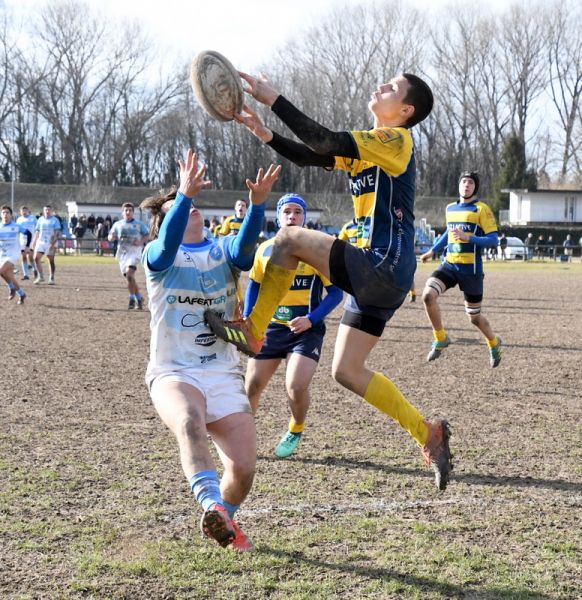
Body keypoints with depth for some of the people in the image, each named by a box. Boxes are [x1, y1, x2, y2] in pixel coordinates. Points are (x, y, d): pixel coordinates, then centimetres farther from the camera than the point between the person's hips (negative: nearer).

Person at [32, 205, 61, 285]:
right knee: (36, 258, -8)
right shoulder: (40, 219, 10)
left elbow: (57, 233, -11)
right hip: (41, 242, 4)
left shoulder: (55, 220, -5)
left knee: (51, 261, 0)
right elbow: (37, 231, 18)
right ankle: (40, 277, 3)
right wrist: (34, 241, 11)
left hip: (51, 243, -4)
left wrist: (53, 243, -20)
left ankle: (51, 279, 11)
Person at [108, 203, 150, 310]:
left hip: (134, 251, -4)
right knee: (129, 277, 7)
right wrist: (113, 237, -11)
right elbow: (110, 238, 13)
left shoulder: (139, 224, 7)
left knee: (129, 273, -25)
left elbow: (147, 235, 10)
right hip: (122, 253, 4)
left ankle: (132, 299, -19)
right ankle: (139, 298, 22)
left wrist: (141, 241, -10)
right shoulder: (118, 224, 14)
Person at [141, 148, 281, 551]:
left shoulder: (224, 250, 7)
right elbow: (168, 243, -24)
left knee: (244, 466, -10)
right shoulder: (158, 256, 1)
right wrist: (184, 194, -39)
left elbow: (245, 248, -17)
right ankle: (213, 507, -49)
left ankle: (223, 521, 21)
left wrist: (258, 203, -34)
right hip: (174, 372, -3)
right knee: (189, 422, -38)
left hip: (224, 375, 3)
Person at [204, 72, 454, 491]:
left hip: (385, 269, -10)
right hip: (375, 276, 10)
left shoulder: (396, 139, -8)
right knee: (347, 371, 8)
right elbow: (311, 156, 16)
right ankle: (428, 435, 13)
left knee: (290, 239, -16)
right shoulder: (368, 146, 20)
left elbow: (325, 142, -19)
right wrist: (265, 134, 3)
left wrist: (273, 99, -18)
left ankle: (253, 332, -6)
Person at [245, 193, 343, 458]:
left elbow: (335, 292, -7)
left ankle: (295, 432, 12)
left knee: (296, 386, -19)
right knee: (252, 385, 4)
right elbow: (254, 285, 16)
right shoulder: (265, 249, 4)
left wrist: (311, 319, -19)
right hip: (271, 327, 4)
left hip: (306, 328, -4)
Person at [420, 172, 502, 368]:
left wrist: (468, 237, -22)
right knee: (428, 295, -23)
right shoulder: (450, 208, 11)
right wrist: (432, 251, 29)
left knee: (474, 317, 6)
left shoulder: (481, 209, -6)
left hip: (471, 269, -4)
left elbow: (493, 241, -11)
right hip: (449, 264, 4)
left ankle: (494, 344, 38)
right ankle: (440, 338, -3)